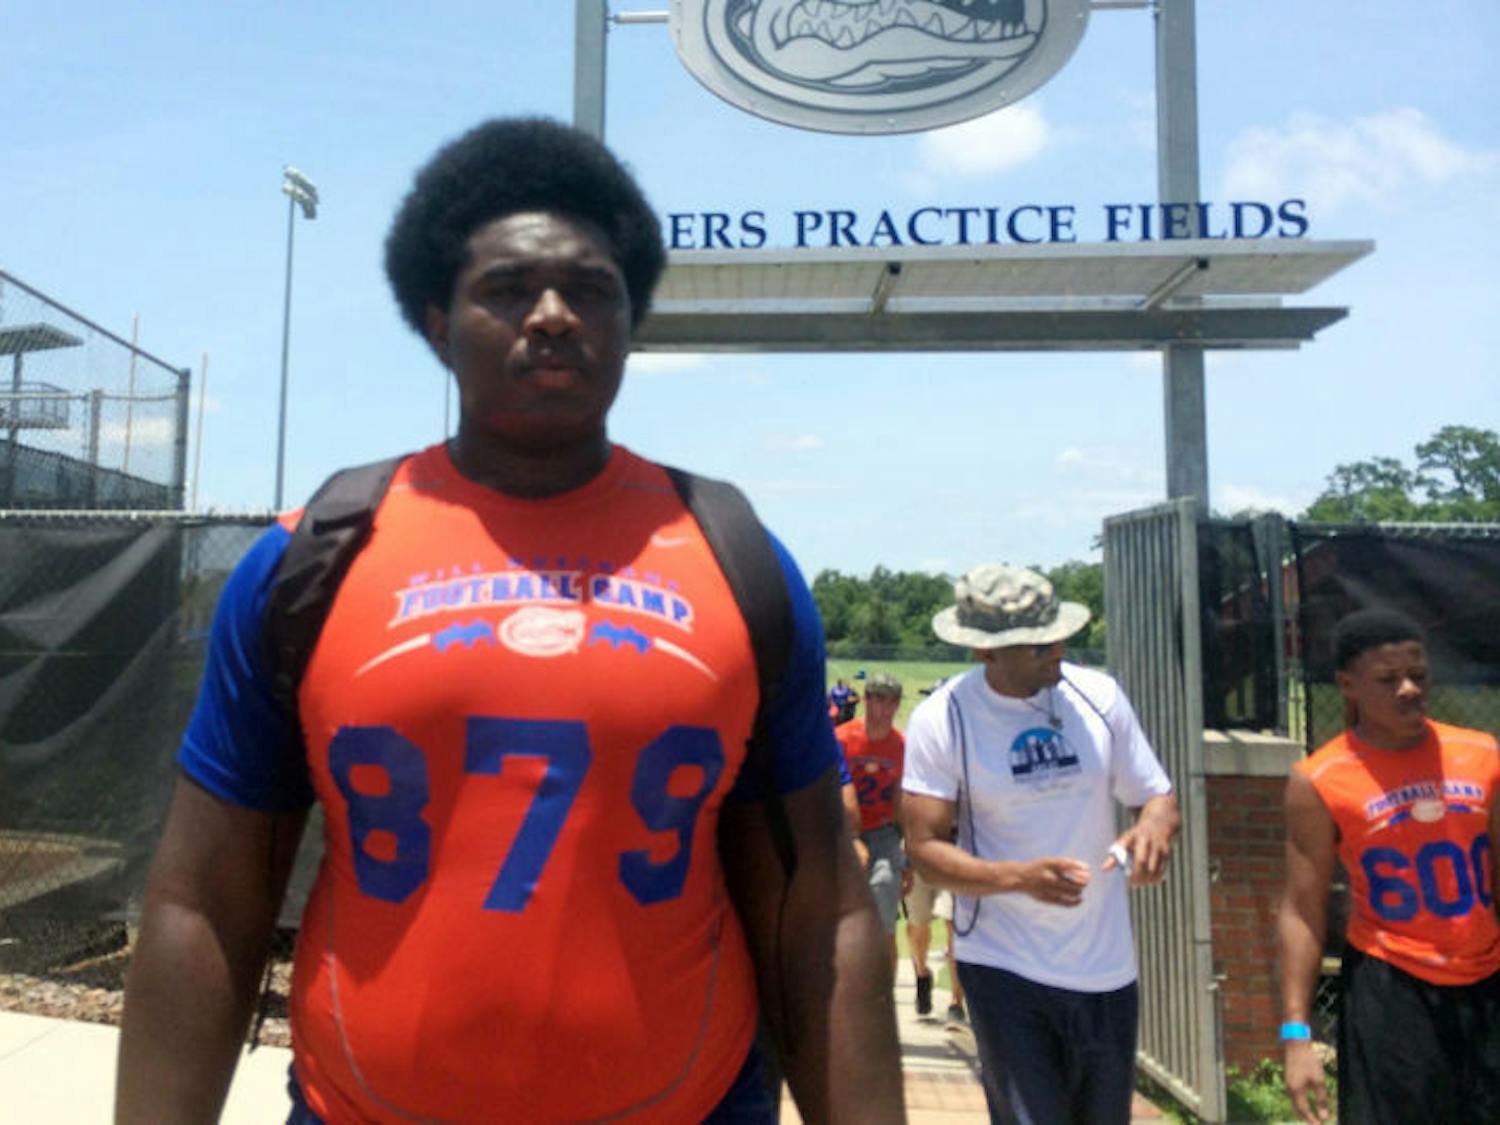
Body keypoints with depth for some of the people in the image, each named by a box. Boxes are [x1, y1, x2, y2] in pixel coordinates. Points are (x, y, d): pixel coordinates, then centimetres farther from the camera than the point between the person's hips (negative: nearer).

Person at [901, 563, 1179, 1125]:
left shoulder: (1098, 695, -3)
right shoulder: (941, 719, -13)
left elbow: (1159, 797, 5)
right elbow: (924, 846, -14)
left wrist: (1154, 827, -19)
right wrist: (1019, 877, -29)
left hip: (1105, 964, 4)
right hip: (1004, 970, -4)